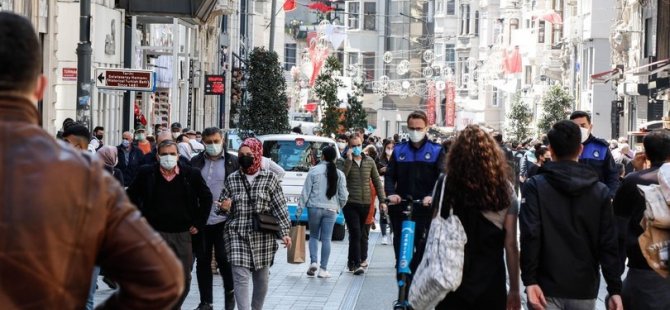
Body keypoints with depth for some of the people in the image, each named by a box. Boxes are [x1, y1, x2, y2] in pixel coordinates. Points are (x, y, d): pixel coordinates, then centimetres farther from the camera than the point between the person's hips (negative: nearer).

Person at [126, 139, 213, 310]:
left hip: (183, 233, 2)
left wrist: (198, 223, 6)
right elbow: (132, 196, 10)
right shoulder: (146, 173, -2)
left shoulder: (191, 174, 0)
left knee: (184, 279, 7)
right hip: (156, 232, -2)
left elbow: (206, 198, 11)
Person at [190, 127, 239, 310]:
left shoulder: (233, 162, 2)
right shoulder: (196, 162, 8)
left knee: (223, 258, -5)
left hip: (223, 220, -3)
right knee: (202, 261, 7)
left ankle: (230, 293, 19)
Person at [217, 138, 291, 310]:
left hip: (263, 236, 0)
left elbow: (279, 207, 0)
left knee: (262, 278, 11)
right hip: (237, 236, 0)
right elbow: (222, 204, 14)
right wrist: (224, 207, -11)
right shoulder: (232, 179, 6)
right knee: (241, 278, -10)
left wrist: (284, 232, -6)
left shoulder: (270, 178, 1)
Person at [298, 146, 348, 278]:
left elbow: (306, 191, -5)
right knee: (326, 239, 4)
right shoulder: (339, 174, 2)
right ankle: (323, 269, 3)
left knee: (313, 236, 15)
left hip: (314, 208, -1)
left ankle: (313, 261, -3)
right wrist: (339, 206, 22)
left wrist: (300, 207, 1)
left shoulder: (314, 171, -5)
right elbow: (343, 195, 4)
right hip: (331, 209, 1)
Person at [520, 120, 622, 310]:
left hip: (547, 288, -2)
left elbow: (530, 236, -13)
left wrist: (530, 280, -13)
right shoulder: (600, 191, 3)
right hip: (585, 288, 2)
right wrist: (615, 289, 1)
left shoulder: (535, 186, -4)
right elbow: (609, 243, -1)